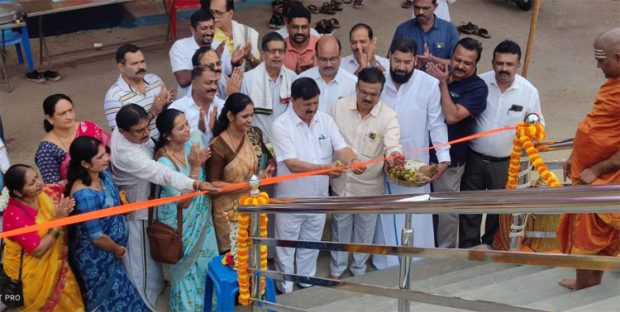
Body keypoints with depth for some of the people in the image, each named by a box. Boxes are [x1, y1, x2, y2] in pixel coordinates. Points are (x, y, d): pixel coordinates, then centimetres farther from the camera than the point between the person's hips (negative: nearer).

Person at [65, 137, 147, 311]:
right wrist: (119, 250, -10)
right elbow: (98, 237, -27)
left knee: (116, 293, 26)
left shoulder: (104, 174, -9)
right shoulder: (85, 195, -35)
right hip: (96, 258, -7)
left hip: (110, 251, 7)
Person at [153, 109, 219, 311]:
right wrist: (196, 166, -31)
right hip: (180, 224, -6)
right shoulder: (164, 162, -27)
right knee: (187, 268, 13)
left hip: (200, 218, 6)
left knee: (206, 262, 19)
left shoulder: (191, 144, -9)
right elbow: (184, 201, -28)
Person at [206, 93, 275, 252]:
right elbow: (212, 183, -15)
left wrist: (268, 170, -7)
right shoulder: (218, 146, -19)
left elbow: (270, 158, 15)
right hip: (229, 211, -5)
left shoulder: (255, 134, -1)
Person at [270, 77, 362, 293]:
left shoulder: (326, 120, -1)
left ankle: (307, 285, 39)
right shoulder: (280, 126, -17)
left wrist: (352, 161, -32)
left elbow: (341, 147, -8)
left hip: (318, 198, 5)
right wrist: (323, 168, -37)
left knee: (311, 246, 21)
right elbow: (291, 163, -24)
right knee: (286, 248, 11)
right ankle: (285, 290, 27)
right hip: (291, 200, -5)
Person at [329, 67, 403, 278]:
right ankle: (336, 270, 38)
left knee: (364, 231, 17)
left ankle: (359, 270, 39)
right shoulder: (339, 107, -9)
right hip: (341, 182, 1)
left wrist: (393, 156, -52)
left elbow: (393, 145, -28)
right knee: (340, 227, 19)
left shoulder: (388, 116, -15)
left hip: (369, 186, -1)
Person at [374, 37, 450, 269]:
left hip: (417, 163, -2)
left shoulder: (430, 85, -10)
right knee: (386, 219, 13)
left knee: (415, 220, 4)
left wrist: (444, 158, -12)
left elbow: (437, 124, -5)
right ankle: (385, 264, 26)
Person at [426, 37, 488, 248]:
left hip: (449, 157, -5)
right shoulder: (440, 73, 1)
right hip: (425, 150, 5)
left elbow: (452, 116, -27)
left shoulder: (477, 88, -15)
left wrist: (442, 83, -22)